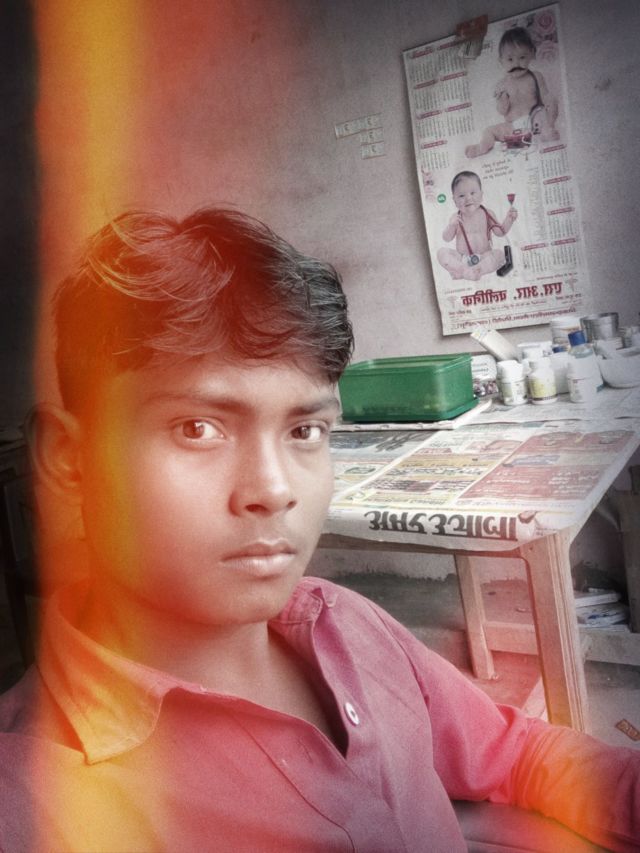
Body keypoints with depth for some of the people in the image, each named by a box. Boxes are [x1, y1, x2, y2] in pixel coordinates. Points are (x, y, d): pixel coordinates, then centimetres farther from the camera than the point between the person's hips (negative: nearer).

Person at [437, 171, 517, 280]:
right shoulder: (456, 218, 0)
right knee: (442, 252, -19)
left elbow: (500, 231, 3)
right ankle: (463, 269, -33)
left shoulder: (487, 214, 1)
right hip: (462, 258, 0)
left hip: (484, 257, 0)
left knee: (500, 253, -26)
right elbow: (446, 239, -6)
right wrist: (452, 225, -25)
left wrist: (509, 219, -15)